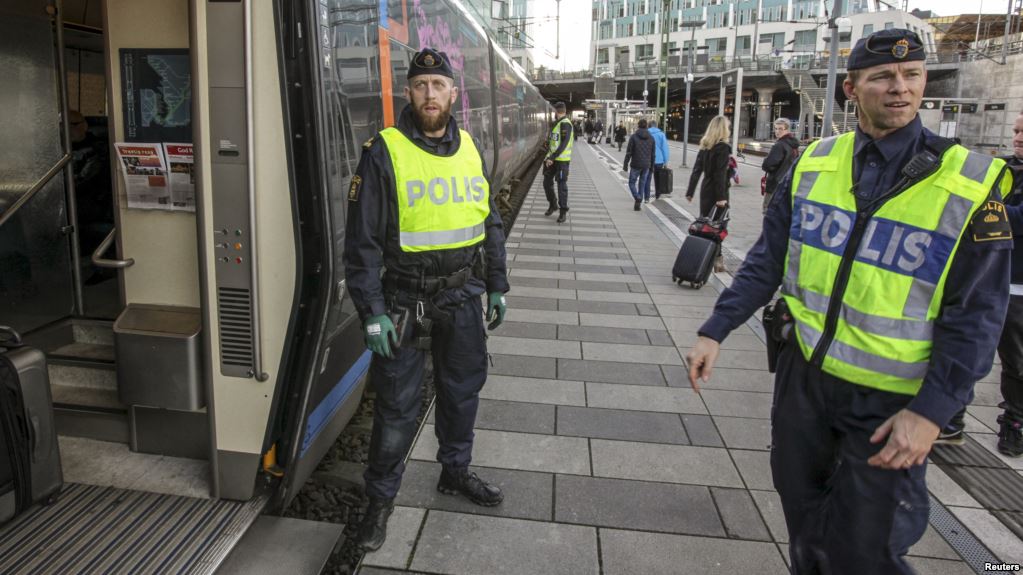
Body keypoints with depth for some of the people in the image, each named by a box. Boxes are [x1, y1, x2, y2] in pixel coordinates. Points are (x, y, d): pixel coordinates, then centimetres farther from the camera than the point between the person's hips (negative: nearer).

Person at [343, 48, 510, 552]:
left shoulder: (470, 149, 7)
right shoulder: (384, 153, -9)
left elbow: (490, 223, 15)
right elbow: (362, 240, -10)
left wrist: (496, 286, 13)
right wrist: (372, 312, -14)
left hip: (462, 297, 5)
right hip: (405, 300, -5)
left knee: (462, 388, 17)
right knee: (396, 403, 4)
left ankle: (456, 471, 40)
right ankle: (381, 497, 25)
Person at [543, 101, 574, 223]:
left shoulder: (565, 124, -15)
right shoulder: (557, 123, 13)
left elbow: (564, 144, -22)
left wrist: (552, 158, -24)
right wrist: (549, 157, 16)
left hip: (561, 160, -9)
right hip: (552, 158, 9)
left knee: (562, 185, -3)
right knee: (547, 182, 14)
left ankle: (563, 211, 5)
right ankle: (552, 204, 32)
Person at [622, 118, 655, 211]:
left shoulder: (633, 136, -8)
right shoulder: (651, 138, 3)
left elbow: (629, 152, -9)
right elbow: (652, 154, 5)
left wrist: (625, 165, -3)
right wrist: (652, 166, 13)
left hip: (635, 165, -3)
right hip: (646, 165, 3)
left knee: (632, 183, 10)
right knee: (642, 184, 12)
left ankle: (638, 198, -16)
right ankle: (638, 204, 12)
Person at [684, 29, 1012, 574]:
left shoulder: (971, 182, -10)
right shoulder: (813, 163, 0)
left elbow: (976, 314, -10)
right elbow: (768, 259, 4)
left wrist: (932, 411, -16)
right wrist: (715, 330, -1)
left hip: (890, 400, -3)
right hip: (804, 372, 4)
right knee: (801, 508, 19)